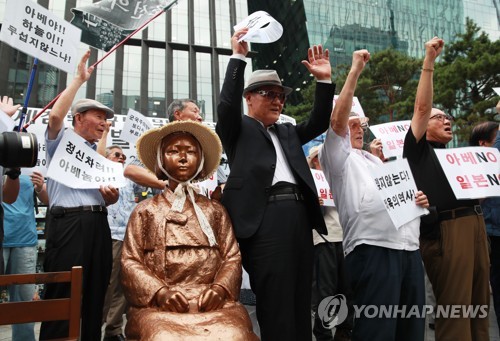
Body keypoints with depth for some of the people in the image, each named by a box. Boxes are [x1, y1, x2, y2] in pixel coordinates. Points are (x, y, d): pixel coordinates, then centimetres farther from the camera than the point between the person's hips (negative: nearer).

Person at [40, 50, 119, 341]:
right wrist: (79, 79, -7)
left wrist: (112, 195, -1)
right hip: (68, 222, -6)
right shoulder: (61, 141, 8)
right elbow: (55, 116, -16)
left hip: (98, 224, 6)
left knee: (96, 293, 9)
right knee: (63, 296, -6)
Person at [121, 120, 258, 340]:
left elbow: (232, 257, 10)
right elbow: (130, 262, 6)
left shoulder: (215, 211, 17)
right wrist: (160, 292, -11)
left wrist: (220, 288, -10)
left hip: (211, 301, 1)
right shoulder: (145, 211, 13)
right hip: (159, 304, -1)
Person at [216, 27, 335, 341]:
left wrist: (325, 81, 10)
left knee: (301, 302, 10)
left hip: (299, 214, 6)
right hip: (265, 216, -6)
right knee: (276, 303, -6)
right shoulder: (238, 128, 10)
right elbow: (227, 103, -7)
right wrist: (239, 57, -9)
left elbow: (319, 123, 19)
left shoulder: (288, 133, 27)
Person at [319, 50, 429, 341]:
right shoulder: (338, 157, 6)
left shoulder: (375, 160, 27)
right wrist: (355, 71, -8)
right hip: (374, 249, -7)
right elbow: (338, 119, -11)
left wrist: (422, 198, 7)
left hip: (410, 249, 8)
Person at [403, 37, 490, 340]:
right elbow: (422, 107, -2)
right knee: (454, 304, -5)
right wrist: (429, 60, -4)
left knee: (479, 301, 11)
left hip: (476, 223, 7)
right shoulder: (419, 150, 7)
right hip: (446, 228, -7)